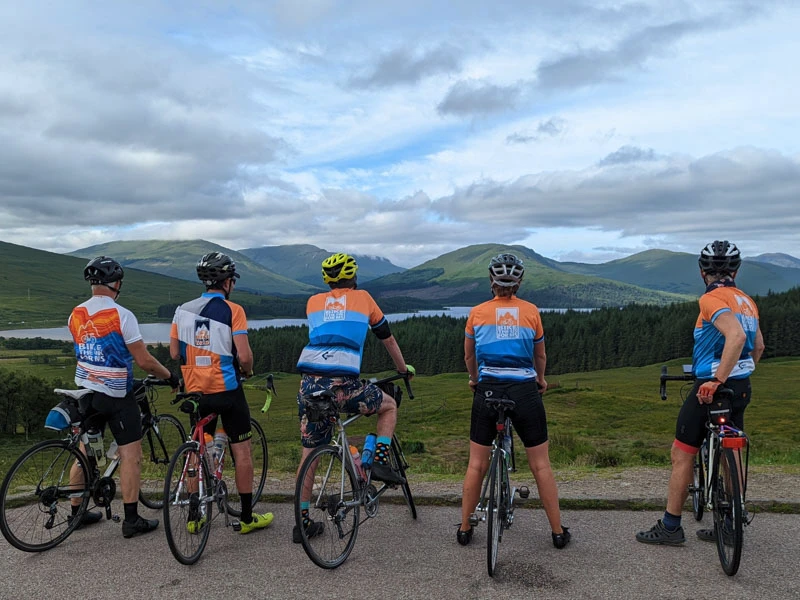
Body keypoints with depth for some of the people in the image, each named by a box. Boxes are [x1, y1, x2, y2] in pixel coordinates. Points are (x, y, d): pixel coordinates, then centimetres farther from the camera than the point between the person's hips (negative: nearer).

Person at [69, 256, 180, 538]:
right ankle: (131, 520, 5)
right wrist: (171, 376, -3)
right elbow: (144, 361, -18)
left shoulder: (76, 315, 1)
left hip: (86, 391, 7)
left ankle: (76, 512, 28)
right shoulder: (122, 316, -18)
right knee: (130, 454, 2)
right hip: (117, 396, -6)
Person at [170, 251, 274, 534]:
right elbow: (244, 355, -16)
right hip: (227, 390, -5)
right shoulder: (232, 310, -11)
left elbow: (174, 353, 7)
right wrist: (247, 370, 4)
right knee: (242, 451, 6)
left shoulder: (183, 310, 4)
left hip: (196, 391, 5)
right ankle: (247, 517, 12)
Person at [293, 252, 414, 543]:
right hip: (342, 383, -3)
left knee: (309, 452, 16)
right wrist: (404, 369, 40)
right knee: (389, 405, 25)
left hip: (309, 383, 4)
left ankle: (303, 522, 21)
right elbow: (388, 338, 24)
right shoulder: (362, 298, 14)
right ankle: (380, 462, 12)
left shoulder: (314, 302, 20)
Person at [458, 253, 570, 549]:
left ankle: (464, 529, 21)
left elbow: (469, 355, 15)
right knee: (540, 464, 11)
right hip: (524, 390, 0)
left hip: (488, 389, 1)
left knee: (476, 463, 12)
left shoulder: (477, 312, 2)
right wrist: (540, 379, 35)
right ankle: (558, 531, 20)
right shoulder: (531, 311, 1)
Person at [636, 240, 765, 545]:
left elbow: (736, 335, -30)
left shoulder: (712, 299, -15)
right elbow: (758, 345, 21)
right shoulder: (747, 301, 11)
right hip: (742, 389, 8)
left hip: (711, 389, -8)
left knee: (681, 455, 2)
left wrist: (716, 380, -29)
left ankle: (670, 527, 9)